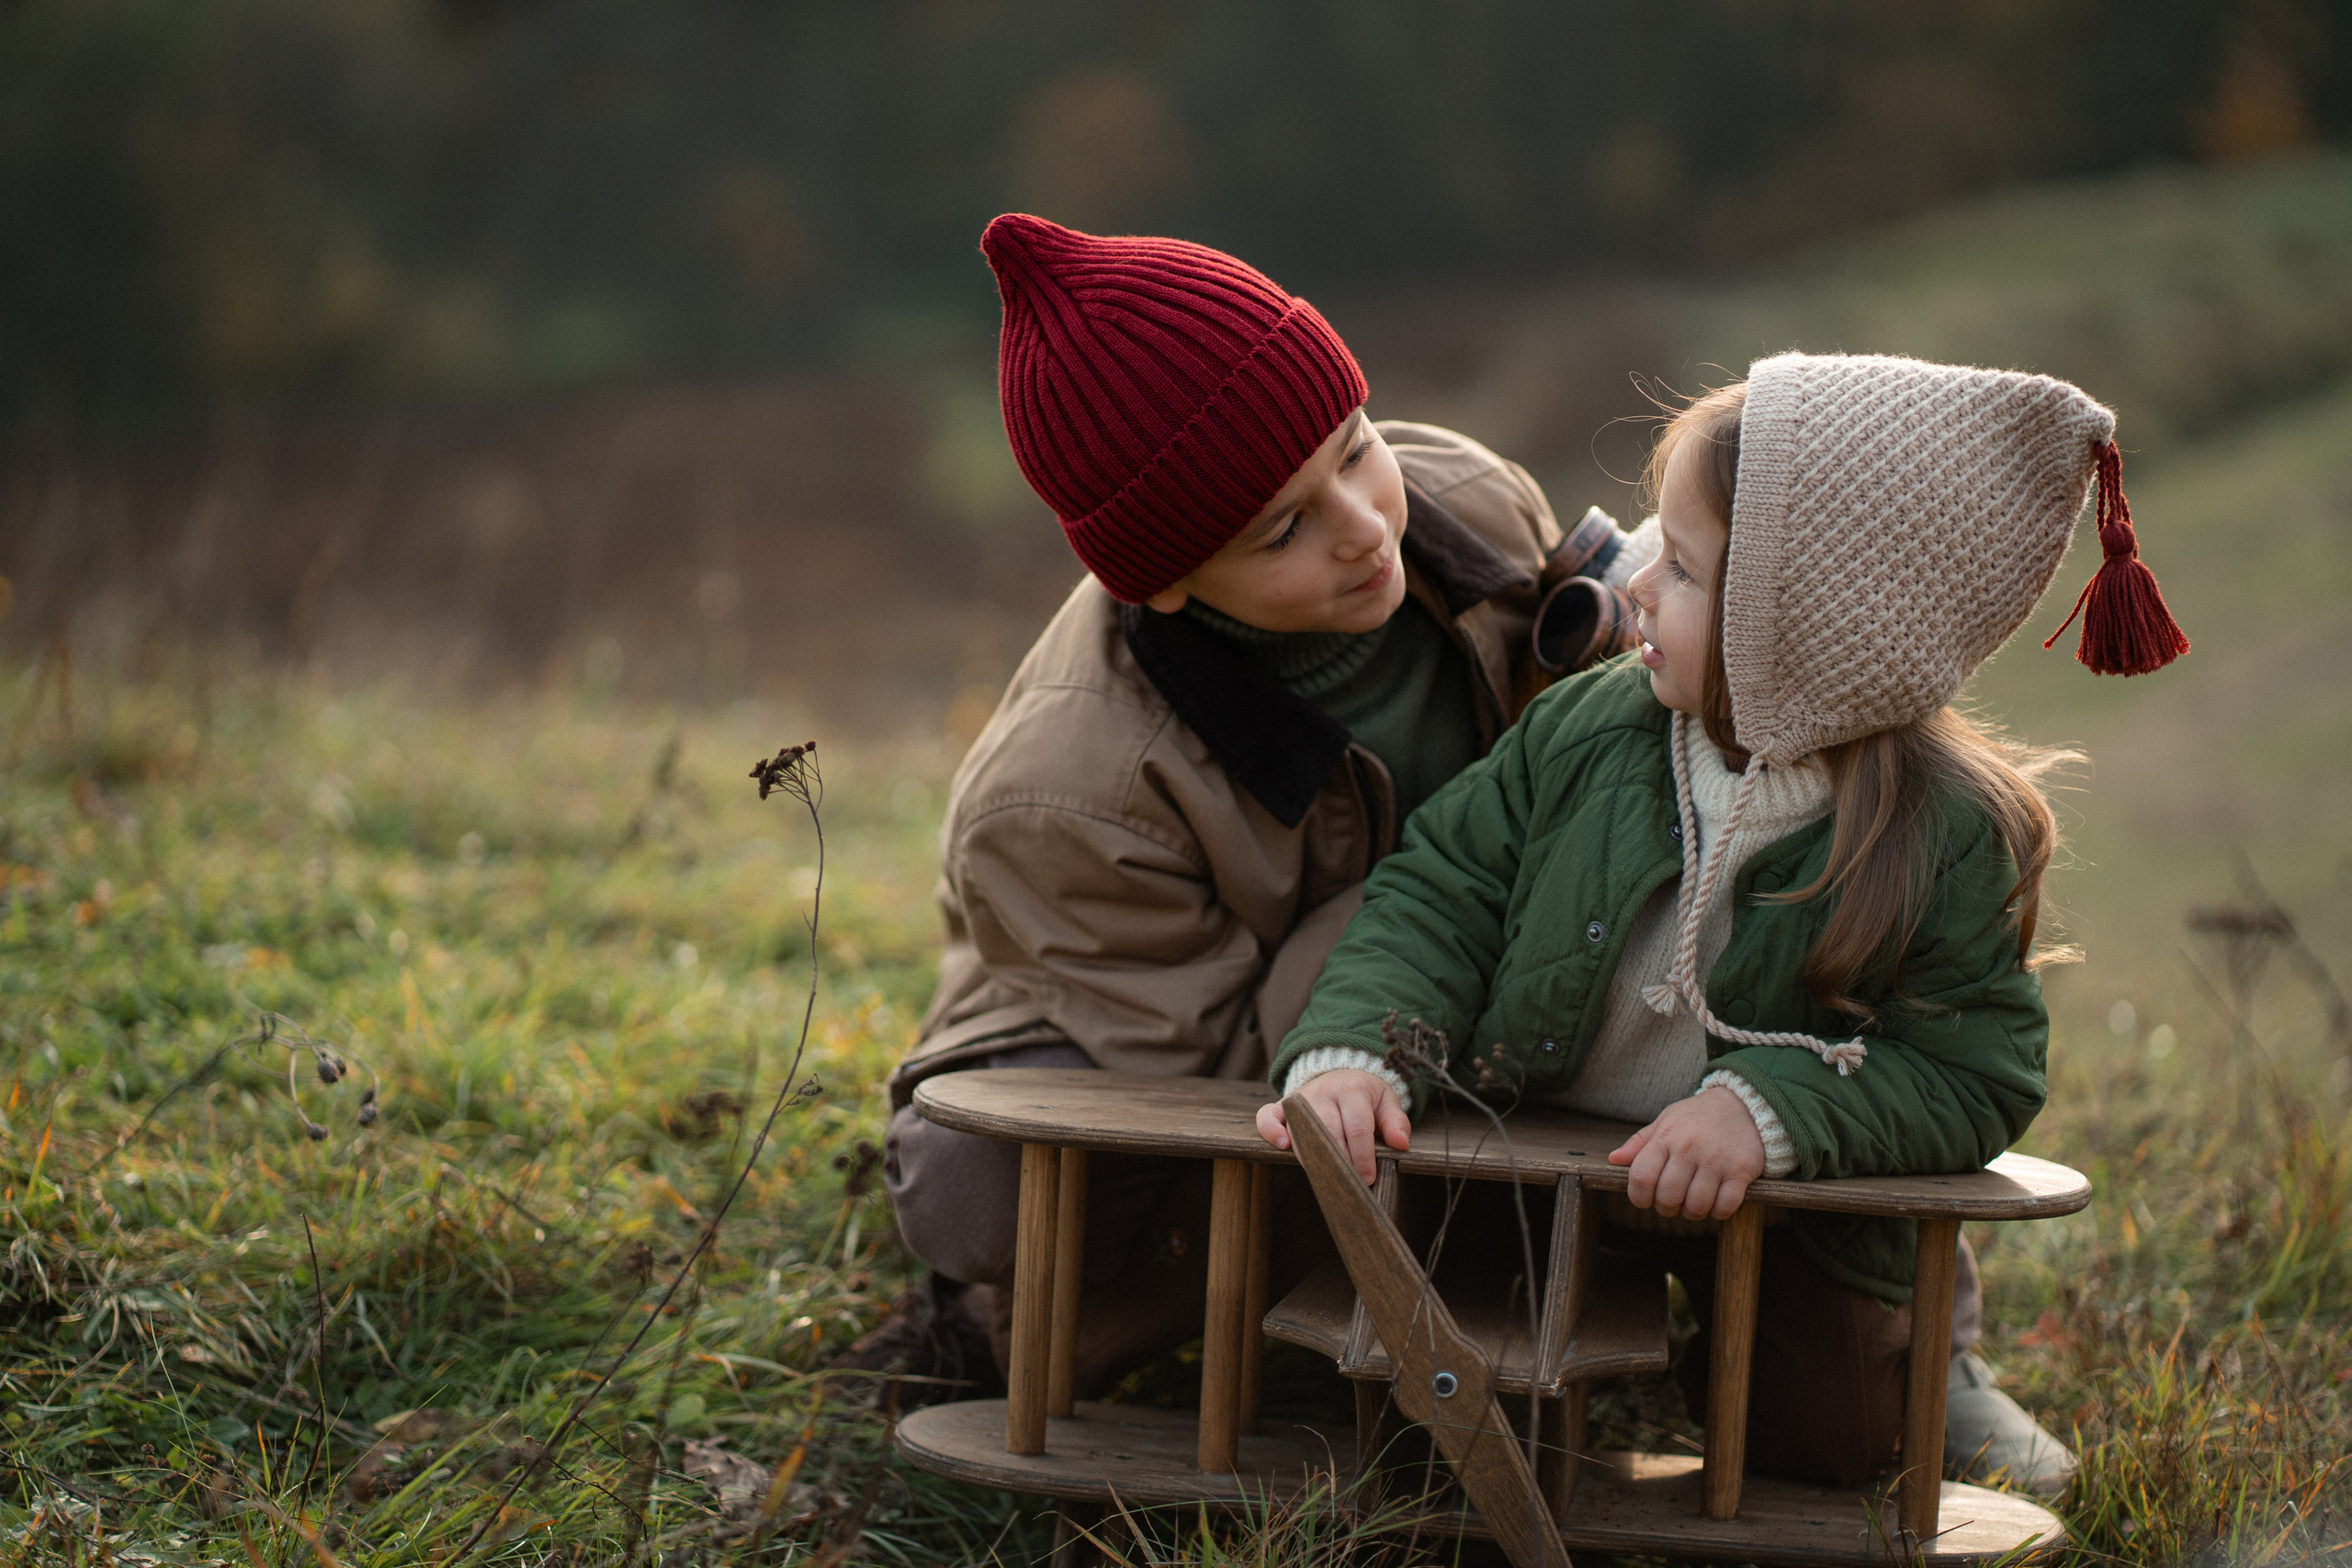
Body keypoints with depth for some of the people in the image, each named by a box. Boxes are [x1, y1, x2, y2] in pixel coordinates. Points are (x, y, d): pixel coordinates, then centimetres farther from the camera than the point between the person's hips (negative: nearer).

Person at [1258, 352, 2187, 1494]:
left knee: (1816, 1435, -5)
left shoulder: (1946, 842, -23)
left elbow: (1975, 1072, -22)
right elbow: (1439, 895, -10)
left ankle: (1924, 1340, 30)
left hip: (1788, 1218, -3)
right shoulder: (1587, 734, -14)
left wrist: (1771, 1110, -36)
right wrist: (1354, 1051, -28)